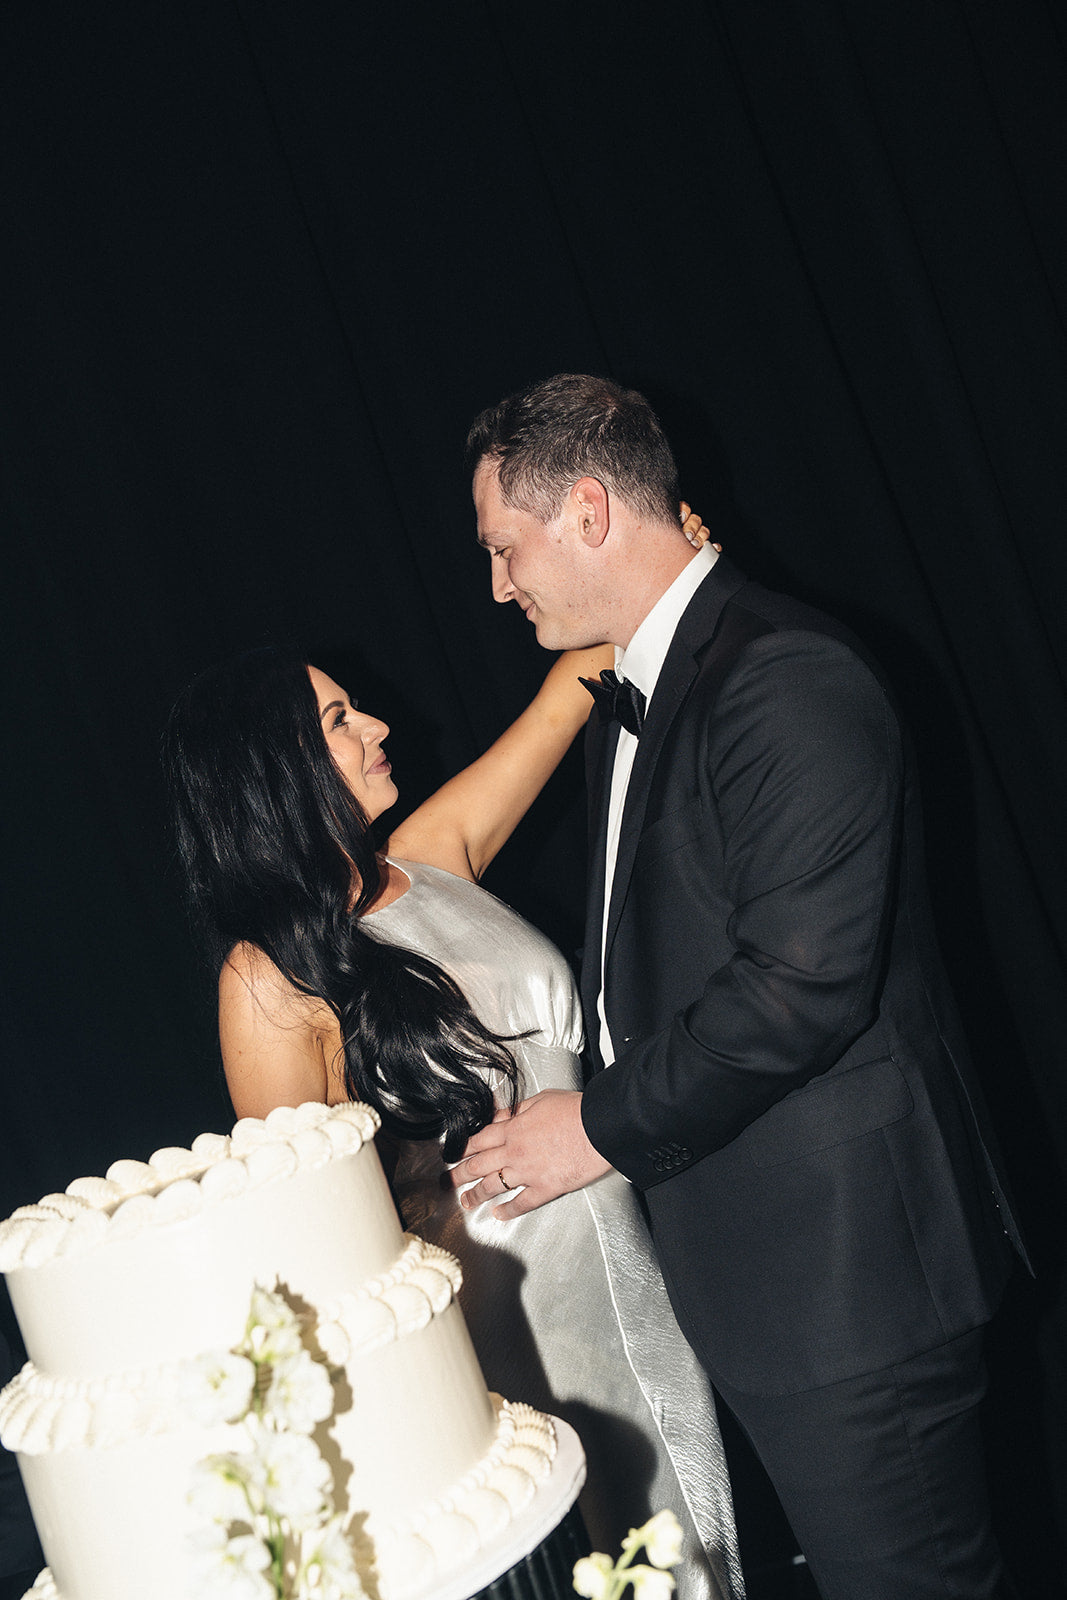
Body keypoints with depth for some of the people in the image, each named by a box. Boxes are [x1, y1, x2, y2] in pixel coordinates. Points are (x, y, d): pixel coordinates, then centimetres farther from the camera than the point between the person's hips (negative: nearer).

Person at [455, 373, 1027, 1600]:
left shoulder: (788, 682, -19)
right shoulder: (632, 698, 15)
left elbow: (803, 983, -25)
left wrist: (603, 1128, -17)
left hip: (844, 1263, -10)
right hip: (747, 1263, 10)